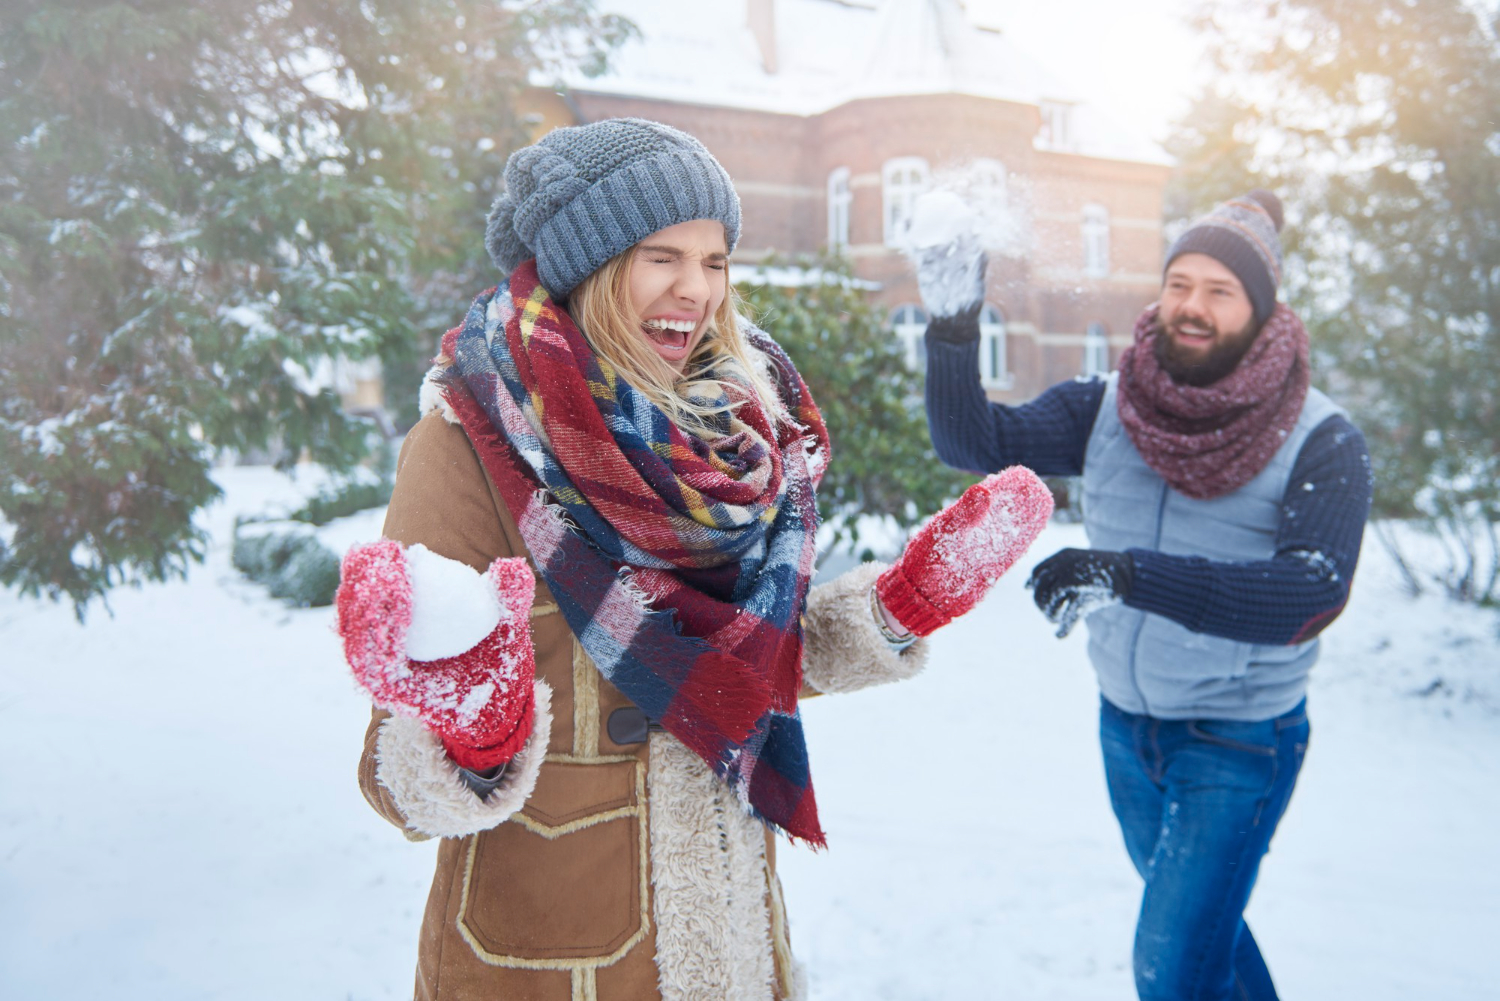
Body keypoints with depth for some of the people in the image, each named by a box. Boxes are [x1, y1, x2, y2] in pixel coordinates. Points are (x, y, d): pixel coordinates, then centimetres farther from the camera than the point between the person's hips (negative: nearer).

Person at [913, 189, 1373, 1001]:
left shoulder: (1320, 440, -15)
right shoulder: (1104, 411, -5)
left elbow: (1313, 590, -30)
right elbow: (973, 442, -15)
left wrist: (1131, 575, -42)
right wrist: (952, 328, -30)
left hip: (1240, 742, -4)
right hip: (1125, 722, 5)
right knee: (1199, 918, 25)